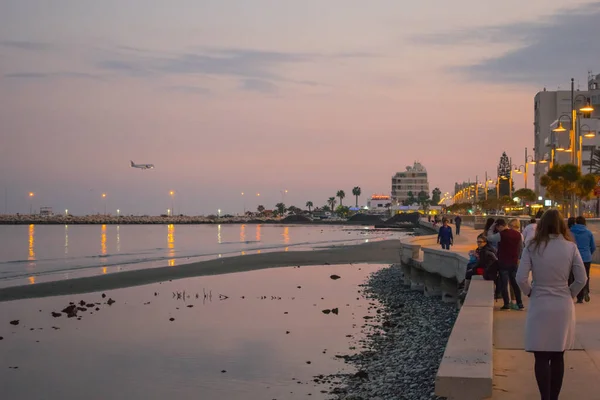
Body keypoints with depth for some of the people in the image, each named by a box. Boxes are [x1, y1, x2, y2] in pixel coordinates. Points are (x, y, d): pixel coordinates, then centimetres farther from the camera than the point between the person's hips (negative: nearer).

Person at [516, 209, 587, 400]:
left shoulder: (532, 248, -9)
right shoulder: (570, 247, -5)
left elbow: (521, 278, -12)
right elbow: (581, 279, -3)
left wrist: (530, 292, 6)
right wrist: (569, 294, 12)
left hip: (540, 307, -2)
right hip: (563, 307, 2)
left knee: (541, 357, 4)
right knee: (557, 356, 14)